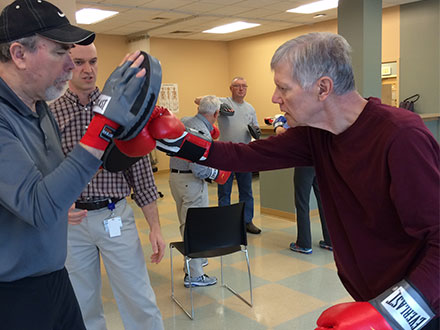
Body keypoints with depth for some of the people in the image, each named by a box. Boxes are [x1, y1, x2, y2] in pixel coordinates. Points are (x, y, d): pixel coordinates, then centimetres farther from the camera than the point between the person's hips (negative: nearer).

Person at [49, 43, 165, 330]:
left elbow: (140, 169, 0)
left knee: (140, 301, 4)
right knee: (84, 305, 16)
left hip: (115, 215, 0)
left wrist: (155, 226, -2)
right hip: (72, 220, 1)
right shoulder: (50, 115, -1)